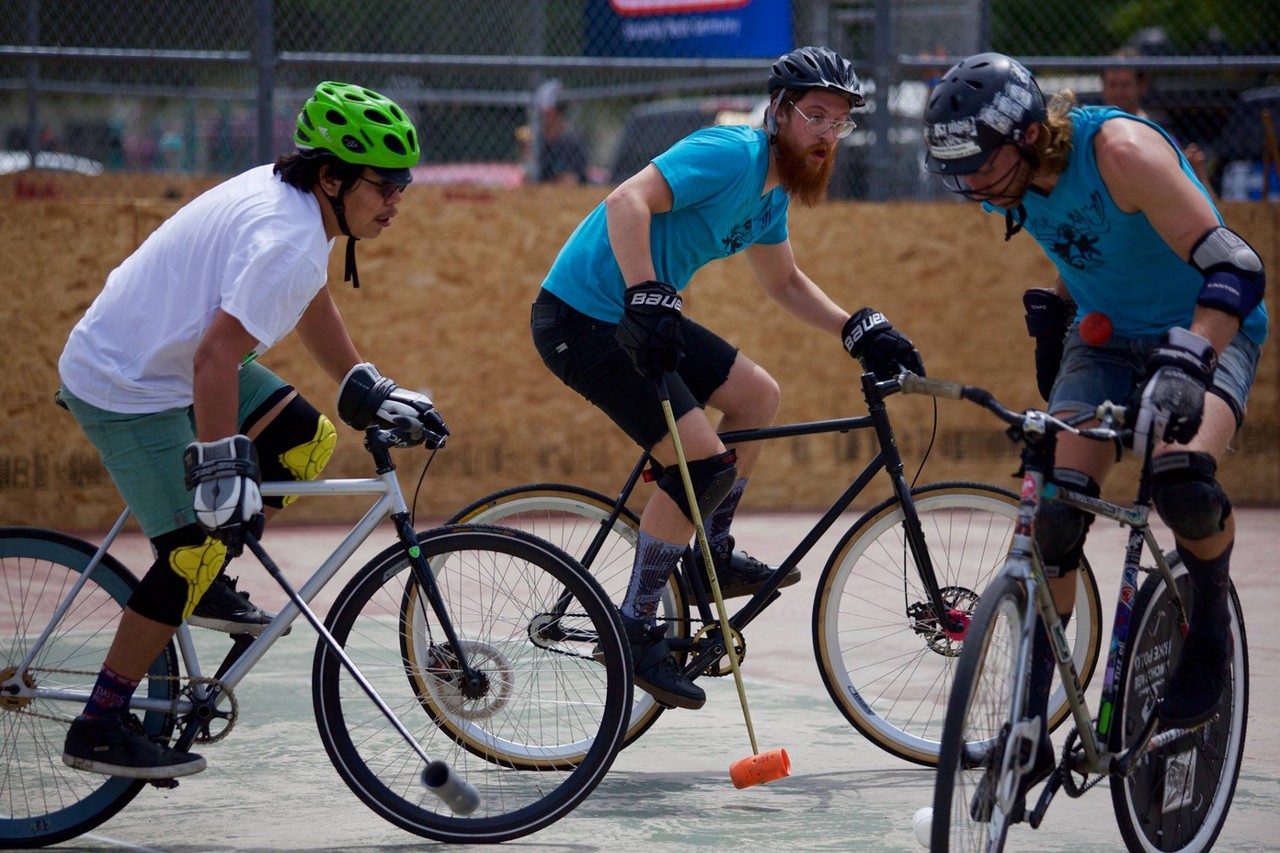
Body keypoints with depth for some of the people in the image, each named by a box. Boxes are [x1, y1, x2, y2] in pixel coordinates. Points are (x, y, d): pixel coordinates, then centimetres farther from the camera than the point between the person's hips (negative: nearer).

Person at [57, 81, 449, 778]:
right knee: (200, 545, -11)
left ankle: (200, 585, 15)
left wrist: (370, 393, 20)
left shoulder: (290, 195, 3)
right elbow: (216, 358, -34)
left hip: (170, 357, 10)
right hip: (130, 392, -10)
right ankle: (99, 728, -3)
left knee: (304, 440, 7)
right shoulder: (287, 238, -27)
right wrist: (223, 472, -34)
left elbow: (311, 305, 21)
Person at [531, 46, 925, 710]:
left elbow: (785, 284, 26)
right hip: (581, 321, -10)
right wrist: (647, 301, -41)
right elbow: (628, 202, -31)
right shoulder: (730, 154, -18)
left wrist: (861, 331, 14)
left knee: (757, 395, 15)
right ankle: (634, 629, -6)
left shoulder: (772, 192, 12)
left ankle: (712, 556, 27)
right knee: (702, 461, -16)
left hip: (641, 318, 10)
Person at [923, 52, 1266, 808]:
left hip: (1207, 330, -6)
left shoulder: (1120, 149, -31)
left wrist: (1185, 363, -50)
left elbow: (1235, 267, -37)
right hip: (1106, 338, 6)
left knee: (1182, 481, -34)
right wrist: (1055, 319, 15)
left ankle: (1210, 635, -5)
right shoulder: (1020, 175, -10)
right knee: (1053, 516, -13)